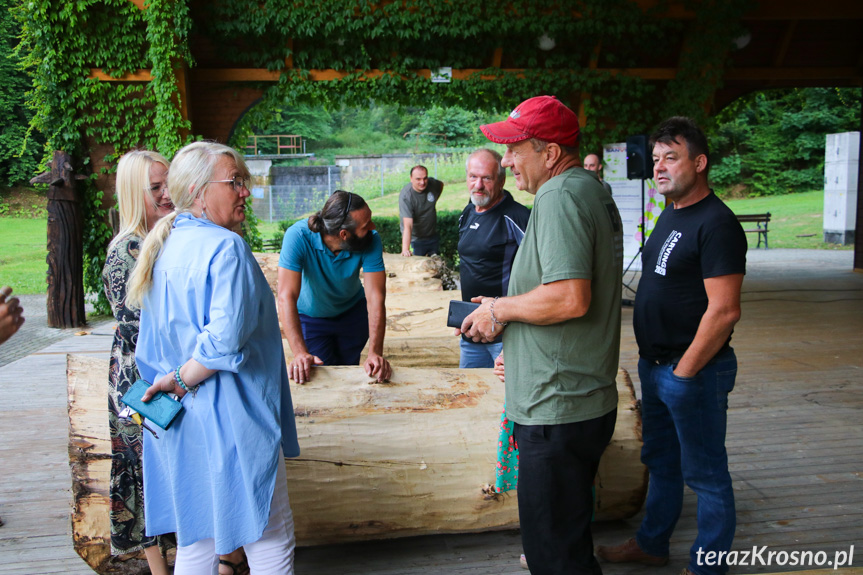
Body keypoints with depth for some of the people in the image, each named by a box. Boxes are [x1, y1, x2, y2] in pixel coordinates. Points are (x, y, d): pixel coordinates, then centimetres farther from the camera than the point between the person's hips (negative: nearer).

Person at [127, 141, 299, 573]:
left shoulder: (162, 247, 10)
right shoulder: (225, 247, -17)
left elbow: (149, 350, 15)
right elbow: (226, 339, -29)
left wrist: (171, 381, 20)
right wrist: (182, 381, -14)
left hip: (179, 421, 9)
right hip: (229, 419, -9)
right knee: (271, 538, 6)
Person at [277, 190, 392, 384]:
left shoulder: (371, 241, -30)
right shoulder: (298, 236, -36)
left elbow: (376, 297, -32)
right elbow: (287, 296, -39)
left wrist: (375, 353, -43)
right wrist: (300, 353, -48)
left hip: (352, 312, 2)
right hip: (310, 316, -2)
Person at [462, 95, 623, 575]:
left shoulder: (560, 197, -18)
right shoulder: (596, 193, 15)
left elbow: (571, 298, -30)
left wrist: (500, 308, -14)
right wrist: (505, 312, 16)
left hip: (558, 413, -11)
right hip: (591, 400, 11)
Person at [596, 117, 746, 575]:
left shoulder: (716, 223, -18)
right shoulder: (670, 215, 11)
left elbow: (724, 310, -23)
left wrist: (684, 371, -18)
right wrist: (648, 355, 15)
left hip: (694, 371, -9)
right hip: (654, 366, 9)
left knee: (704, 473, 7)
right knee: (660, 462, 21)